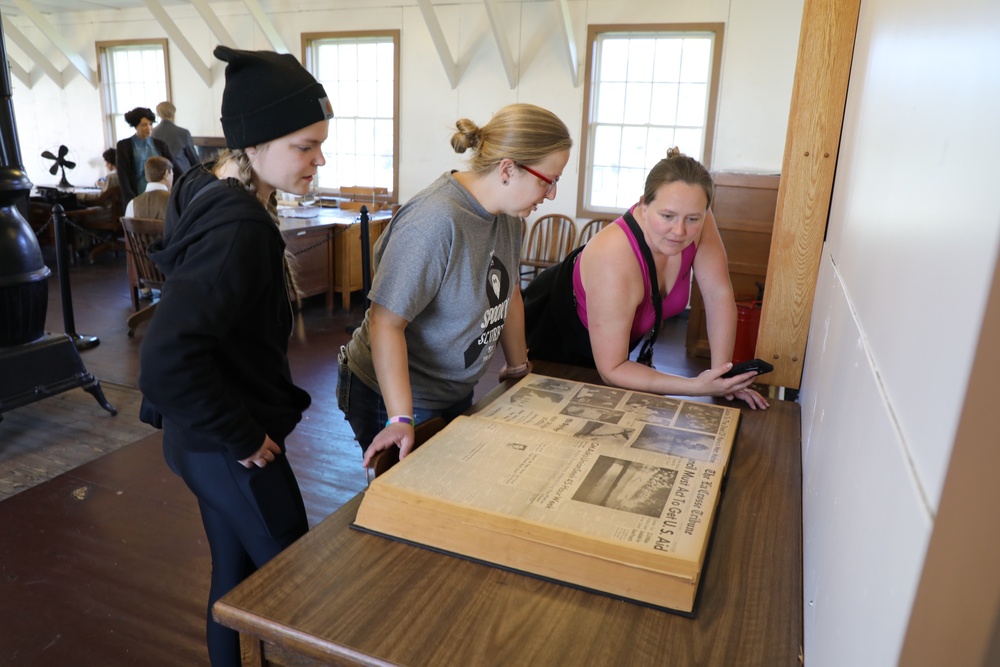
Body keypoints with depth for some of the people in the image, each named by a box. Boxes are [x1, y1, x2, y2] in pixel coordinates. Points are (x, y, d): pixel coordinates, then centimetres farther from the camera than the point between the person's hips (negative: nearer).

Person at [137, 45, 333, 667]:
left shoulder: (216, 193, 2)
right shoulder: (238, 229, -28)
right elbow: (165, 363, -35)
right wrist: (243, 438, -20)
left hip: (208, 439, 9)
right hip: (228, 452, -9)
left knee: (236, 573, 24)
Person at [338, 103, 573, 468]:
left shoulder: (508, 213, -2)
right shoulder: (435, 221, -29)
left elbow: (507, 292, 11)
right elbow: (386, 321, -28)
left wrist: (518, 366, 17)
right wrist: (401, 419, -30)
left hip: (457, 394, 8)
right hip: (394, 396, -8)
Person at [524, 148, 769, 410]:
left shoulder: (696, 222, -27)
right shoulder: (615, 262, -42)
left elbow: (719, 295, -17)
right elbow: (611, 370, -35)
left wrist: (721, 376, -21)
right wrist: (696, 387, -41)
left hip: (622, 335, 6)